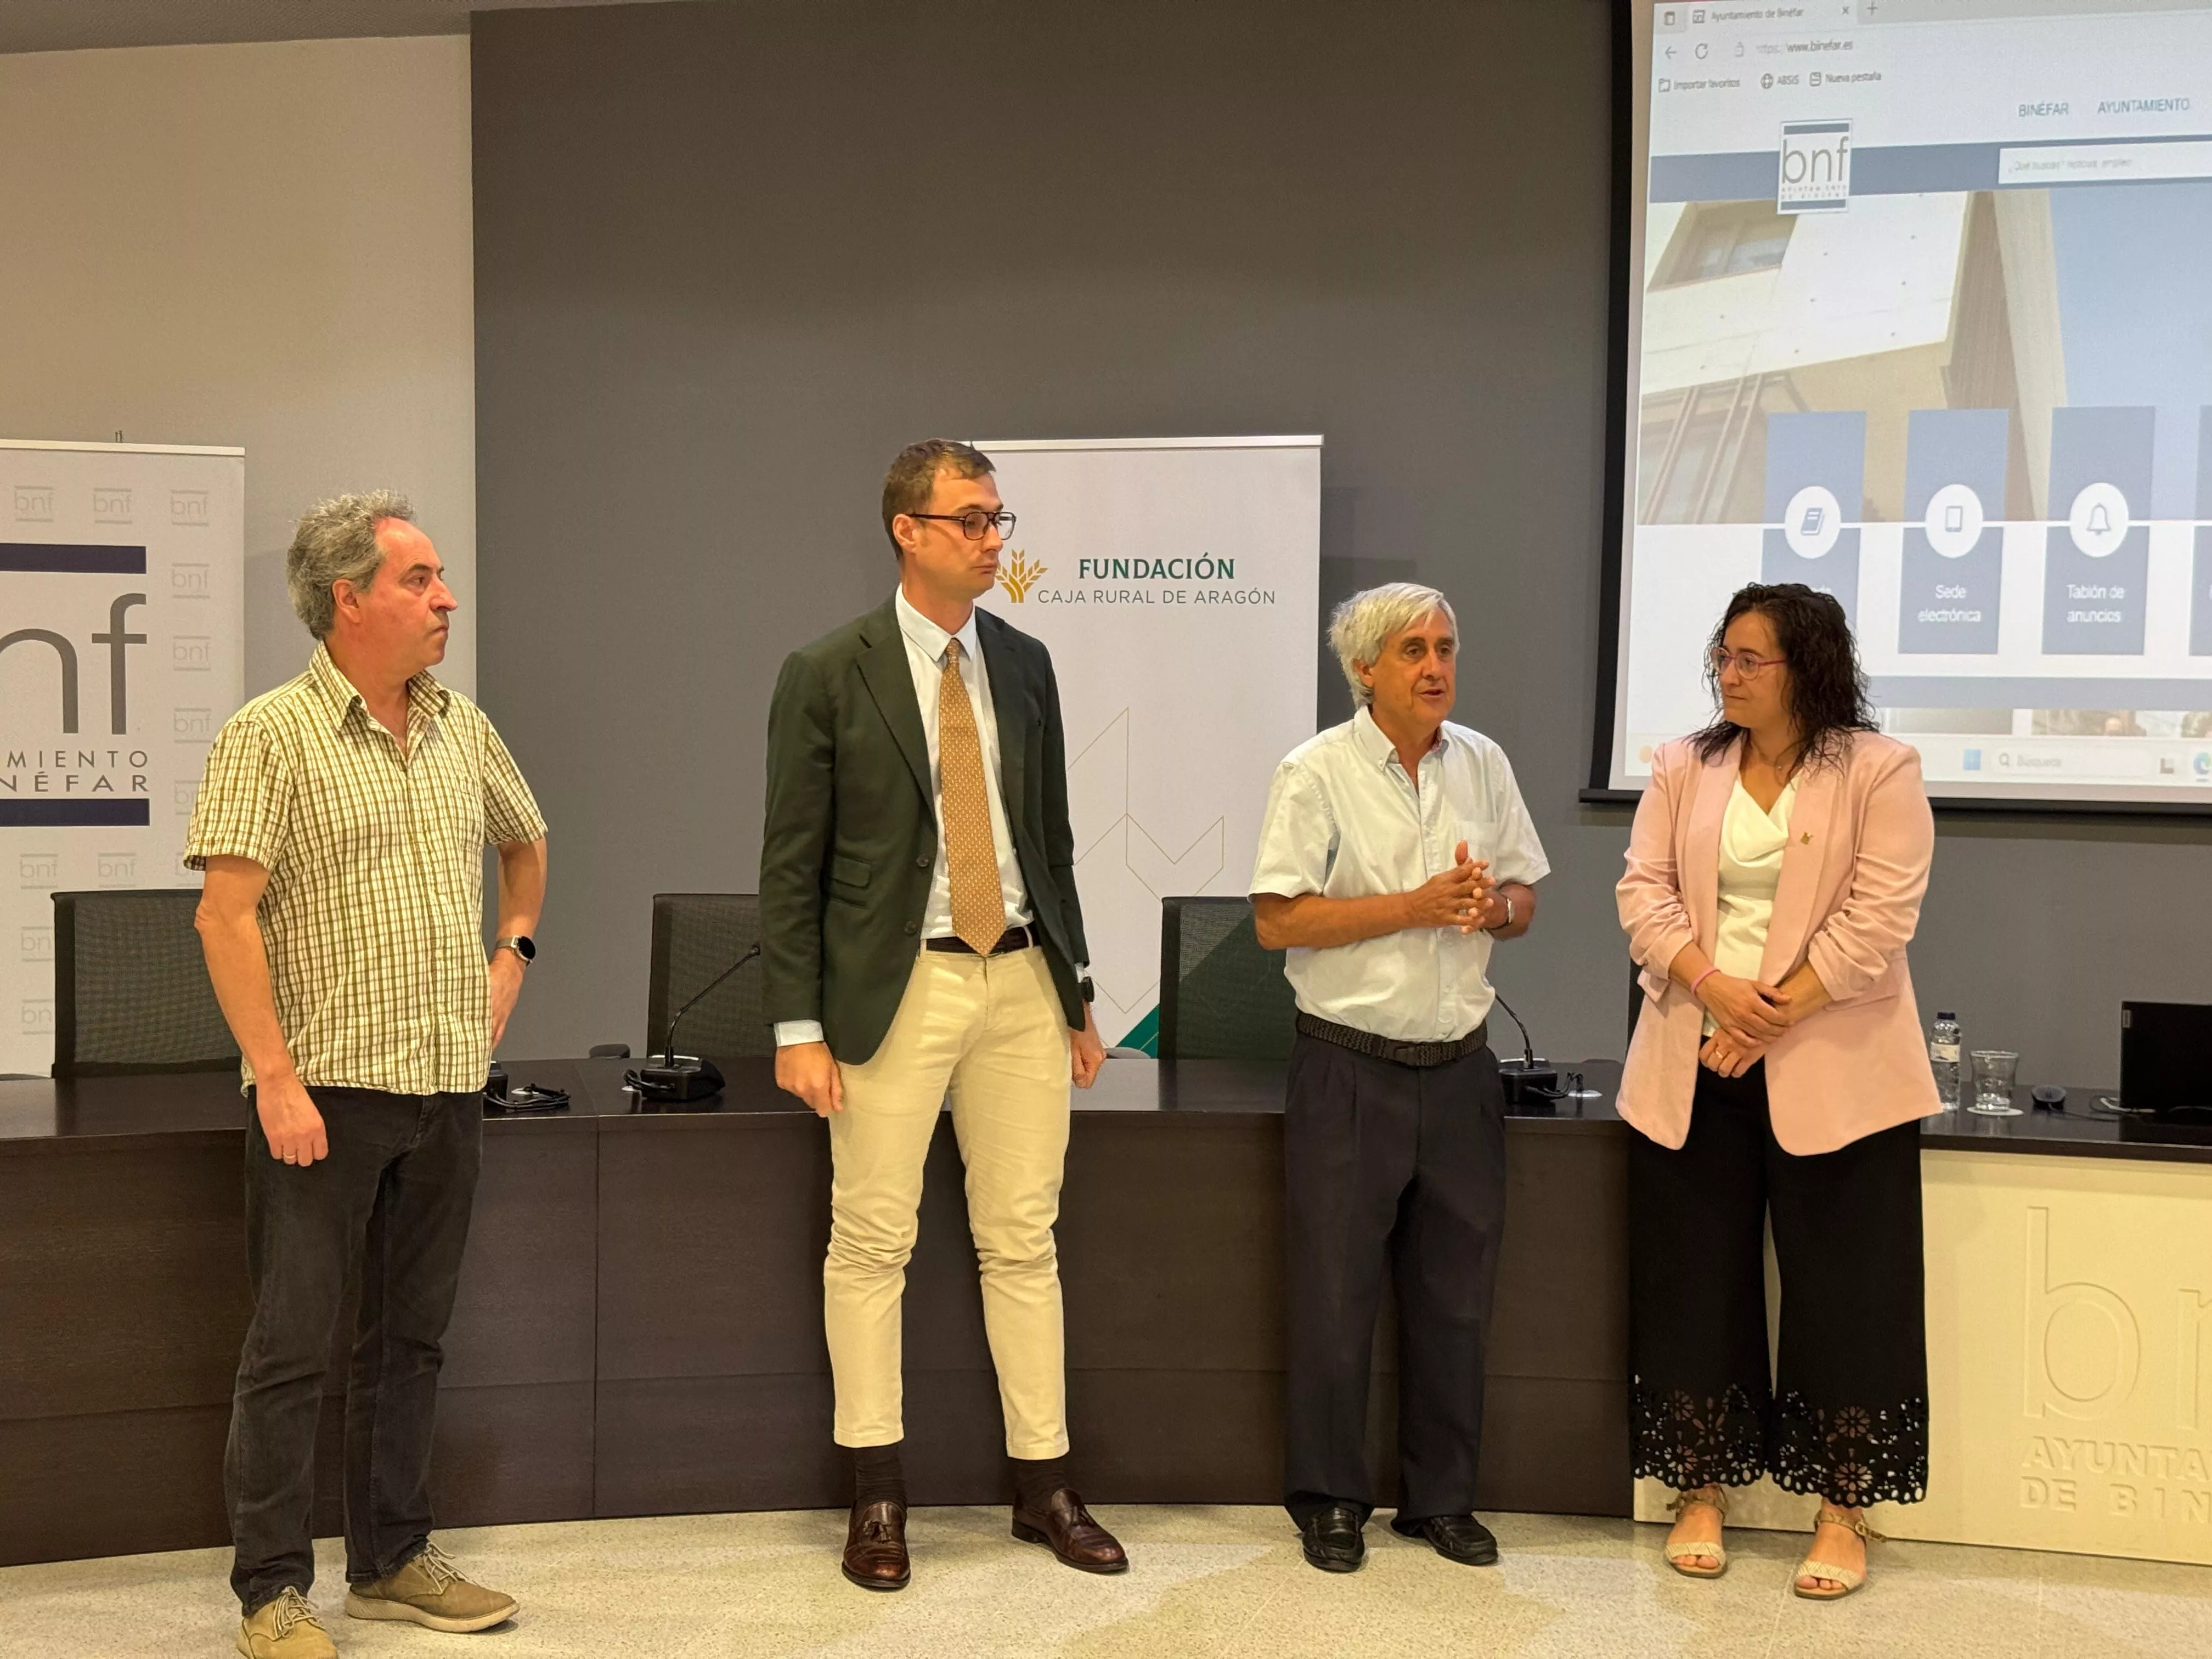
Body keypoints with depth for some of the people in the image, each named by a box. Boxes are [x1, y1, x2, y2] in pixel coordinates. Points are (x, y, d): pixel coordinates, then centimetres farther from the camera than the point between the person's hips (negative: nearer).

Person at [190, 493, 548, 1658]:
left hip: (448, 1088, 6)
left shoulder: (463, 730, 9)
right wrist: (277, 1079, -18)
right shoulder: (271, 735, -9)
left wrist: (512, 953, 14)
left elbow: (525, 843, 28)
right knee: (291, 1347, 2)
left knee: (410, 1338, 14)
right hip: (324, 1090, -6)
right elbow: (226, 916, -14)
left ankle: (392, 1562, 27)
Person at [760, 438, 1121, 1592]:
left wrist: (1077, 993, 14)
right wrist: (799, 1026, -10)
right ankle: (878, 1494, 17)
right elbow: (791, 865, -5)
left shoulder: (1025, 665, 9)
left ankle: (1043, 1485, 20)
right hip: (897, 986, -4)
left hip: (1022, 980, 4)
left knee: (1023, 1239, 9)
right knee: (872, 1243, 3)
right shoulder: (828, 675, -5)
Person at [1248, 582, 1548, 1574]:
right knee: (1336, 1295, 4)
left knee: (1455, 1295, 11)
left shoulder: (1483, 764, 9)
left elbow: (1525, 900, 14)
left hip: (1460, 1066, 5)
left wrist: (1495, 906, -10)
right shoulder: (1318, 773, -7)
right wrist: (1415, 907, -18)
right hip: (1352, 1070, -4)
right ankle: (1329, 1500, 19)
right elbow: (1276, 921, -13)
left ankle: (1442, 1496, 25)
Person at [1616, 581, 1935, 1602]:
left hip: (1831, 1073, -3)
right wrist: (1714, 988, -15)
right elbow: (1645, 890, 1)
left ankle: (1843, 1512, 15)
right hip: (1692, 1070, 4)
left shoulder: (1880, 772, -4)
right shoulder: (1682, 769, 8)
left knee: (1843, 1289, 2)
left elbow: (1878, 918, -11)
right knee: (1693, 1281, 8)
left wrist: (1774, 1017, -16)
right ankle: (1702, 1492, 21)